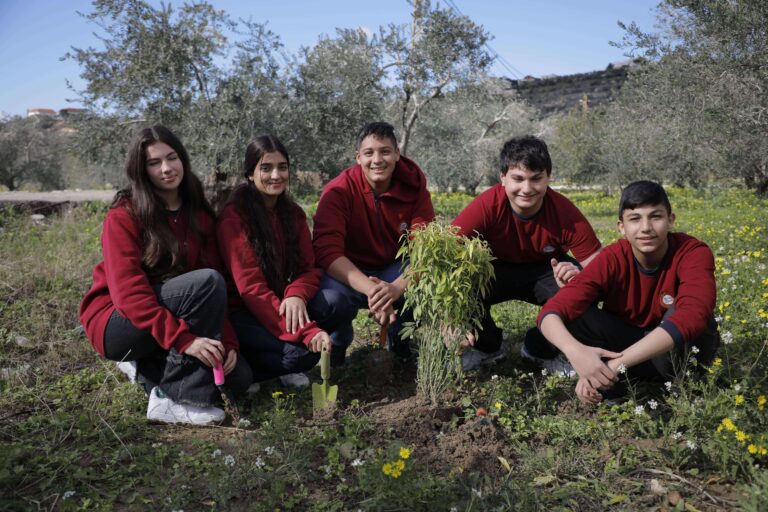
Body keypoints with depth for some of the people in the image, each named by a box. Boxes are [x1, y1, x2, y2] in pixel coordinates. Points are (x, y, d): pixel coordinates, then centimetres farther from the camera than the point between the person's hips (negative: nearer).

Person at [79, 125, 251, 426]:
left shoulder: (199, 215, 4)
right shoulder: (124, 216, -13)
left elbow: (219, 287, -1)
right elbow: (129, 293, -24)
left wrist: (227, 342, -13)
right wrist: (184, 339, -33)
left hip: (172, 322, 6)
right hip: (118, 324, -6)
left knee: (238, 377, -13)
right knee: (207, 282, -30)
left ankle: (145, 367, 7)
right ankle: (175, 399, -25)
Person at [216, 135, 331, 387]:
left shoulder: (293, 212, 5)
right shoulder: (233, 218, -16)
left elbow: (308, 267, 0)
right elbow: (251, 288, -22)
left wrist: (297, 295, -27)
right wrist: (308, 332, -31)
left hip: (280, 304, 7)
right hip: (241, 312, -7)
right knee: (302, 352, -27)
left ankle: (279, 370, 0)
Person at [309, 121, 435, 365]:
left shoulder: (414, 185, -11)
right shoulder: (338, 191, -19)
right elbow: (327, 251, -29)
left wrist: (396, 287, -38)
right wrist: (371, 290, -45)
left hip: (396, 269, 3)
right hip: (349, 272, -2)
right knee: (325, 301, -35)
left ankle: (401, 337, 7)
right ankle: (338, 341, 4)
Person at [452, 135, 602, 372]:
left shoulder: (565, 212, -26)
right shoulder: (486, 206, -31)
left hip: (546, 271, 1)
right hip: (495, 271, -1)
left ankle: (541, 349, 3)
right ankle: (486, 346, 2)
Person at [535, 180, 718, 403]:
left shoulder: (693, 253, -24)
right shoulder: (612, 260, -21)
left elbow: (692, 315, -43)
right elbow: (551, 312, -30)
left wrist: (617, 364, -50)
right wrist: (576, 351, -54)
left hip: (680, 349, -1)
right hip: (628, 341, 1)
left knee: (682, 308, -34)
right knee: (573, 316, -26)